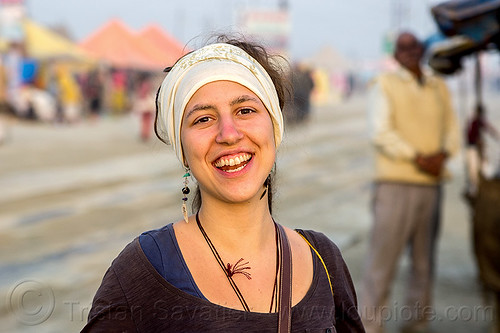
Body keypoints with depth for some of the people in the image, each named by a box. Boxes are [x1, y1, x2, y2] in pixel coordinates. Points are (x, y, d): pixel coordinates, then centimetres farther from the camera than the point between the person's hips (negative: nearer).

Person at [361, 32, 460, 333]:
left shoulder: (439, 87, 17)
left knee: (424, 261, 8)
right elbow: (382, 133, -8)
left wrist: (443, 155, -8)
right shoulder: (385, 84, 3)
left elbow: (452, 128, 13)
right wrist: (418, 158, -15)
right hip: (396, 182, -5)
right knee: (383, 256, -7)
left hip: (431, 183, 5)